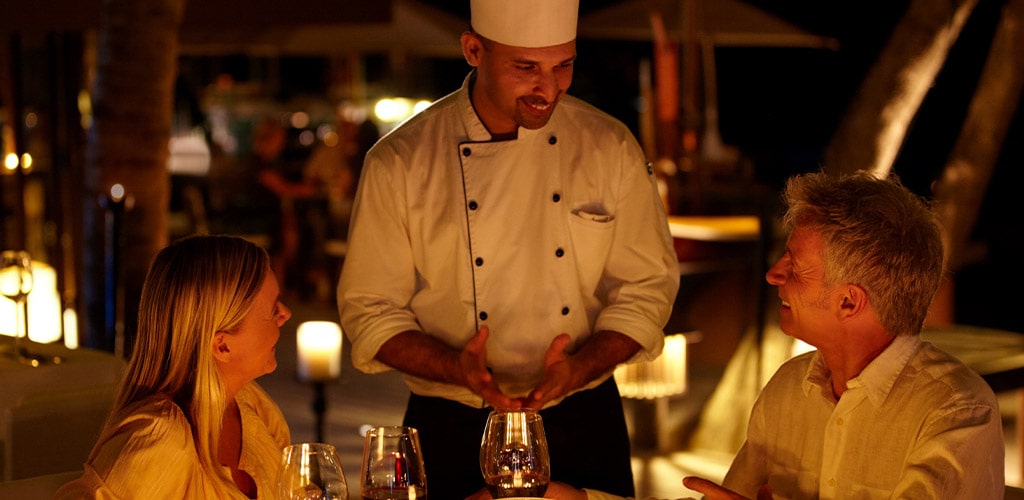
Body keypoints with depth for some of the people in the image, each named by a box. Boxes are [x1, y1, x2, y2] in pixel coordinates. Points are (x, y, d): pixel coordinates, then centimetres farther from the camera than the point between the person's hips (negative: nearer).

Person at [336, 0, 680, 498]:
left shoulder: (612, 147, -3)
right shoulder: (400, 161, -8)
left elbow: (647, 286, 0)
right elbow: (369, 309, -5)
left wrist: (579, 369, -16)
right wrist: (456, 368, -21)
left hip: (583, 422, 2)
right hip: (453, 432, -1)